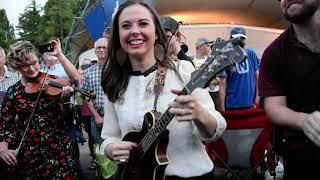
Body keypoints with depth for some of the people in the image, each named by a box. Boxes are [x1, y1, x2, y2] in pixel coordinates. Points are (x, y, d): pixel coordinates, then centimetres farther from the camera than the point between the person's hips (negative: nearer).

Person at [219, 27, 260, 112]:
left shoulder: (251, 54, 2)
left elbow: (257, 76, 6)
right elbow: (222, 84, -6)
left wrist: (257, 97, 0)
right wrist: (222, 107, -9)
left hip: (250, 103, 2)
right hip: (232, 105, -2)